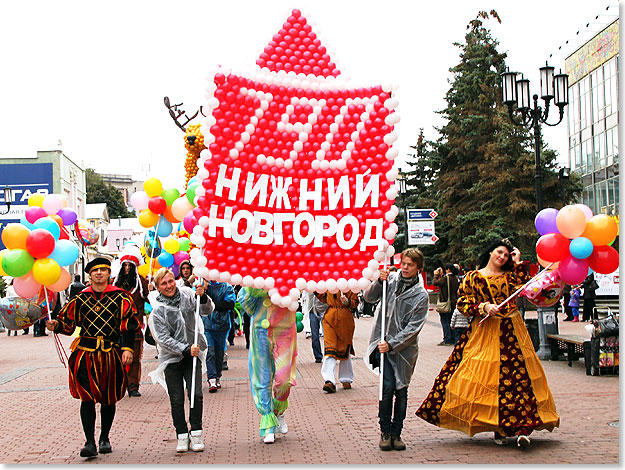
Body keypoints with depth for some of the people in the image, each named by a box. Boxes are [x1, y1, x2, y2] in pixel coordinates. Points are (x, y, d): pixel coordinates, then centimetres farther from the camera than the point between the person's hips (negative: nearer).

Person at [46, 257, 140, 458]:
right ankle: (90, 442, -5)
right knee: (87, 397, -8)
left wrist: (127, 349, -11)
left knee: (109, 398, 10)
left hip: (111, 353, 0)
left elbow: (128, 325, -2)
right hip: (85, 353, 0)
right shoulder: (80, 298, 7)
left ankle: (104, 438, 27)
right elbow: (68, 323, 13)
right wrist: (56, 325, -8)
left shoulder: (120, 297, 1)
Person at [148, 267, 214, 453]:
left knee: (196, 395, -7)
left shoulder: (186, 294, -2)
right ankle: (182, 436, 13)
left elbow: (207, 311, 3)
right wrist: (186, 350, -22)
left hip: (192, 354, 2)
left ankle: (196, 434, 5)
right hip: (172, 359, -2)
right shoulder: (157, 310, -10)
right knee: (177, 400, 0)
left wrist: (202, 297, -18)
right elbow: (164, 339, -12)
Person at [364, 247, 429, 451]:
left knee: (401, 390, 5)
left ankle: (396, 433, 16)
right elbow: (369, 297, 6)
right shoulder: (391, 280, 2)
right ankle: (385, 432, 3)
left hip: (404, 348, 0)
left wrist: (391, 344, -16)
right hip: (383, 343, 0)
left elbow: (413, 328, -9)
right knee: (387, 386, -9)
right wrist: (379, 282, -12)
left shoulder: (421, 295, -5)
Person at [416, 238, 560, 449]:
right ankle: (498, 428, 3)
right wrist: (483, 307, -12)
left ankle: (522, 426, -13)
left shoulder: (510, 275, 16)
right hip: (485, 331, -2)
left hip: (511, 331, 2)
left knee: (517, 374, -9)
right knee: (488, 376, -6)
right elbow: (462, 303, 2)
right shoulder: (473, 277, 8)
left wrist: (519, 264, 3)